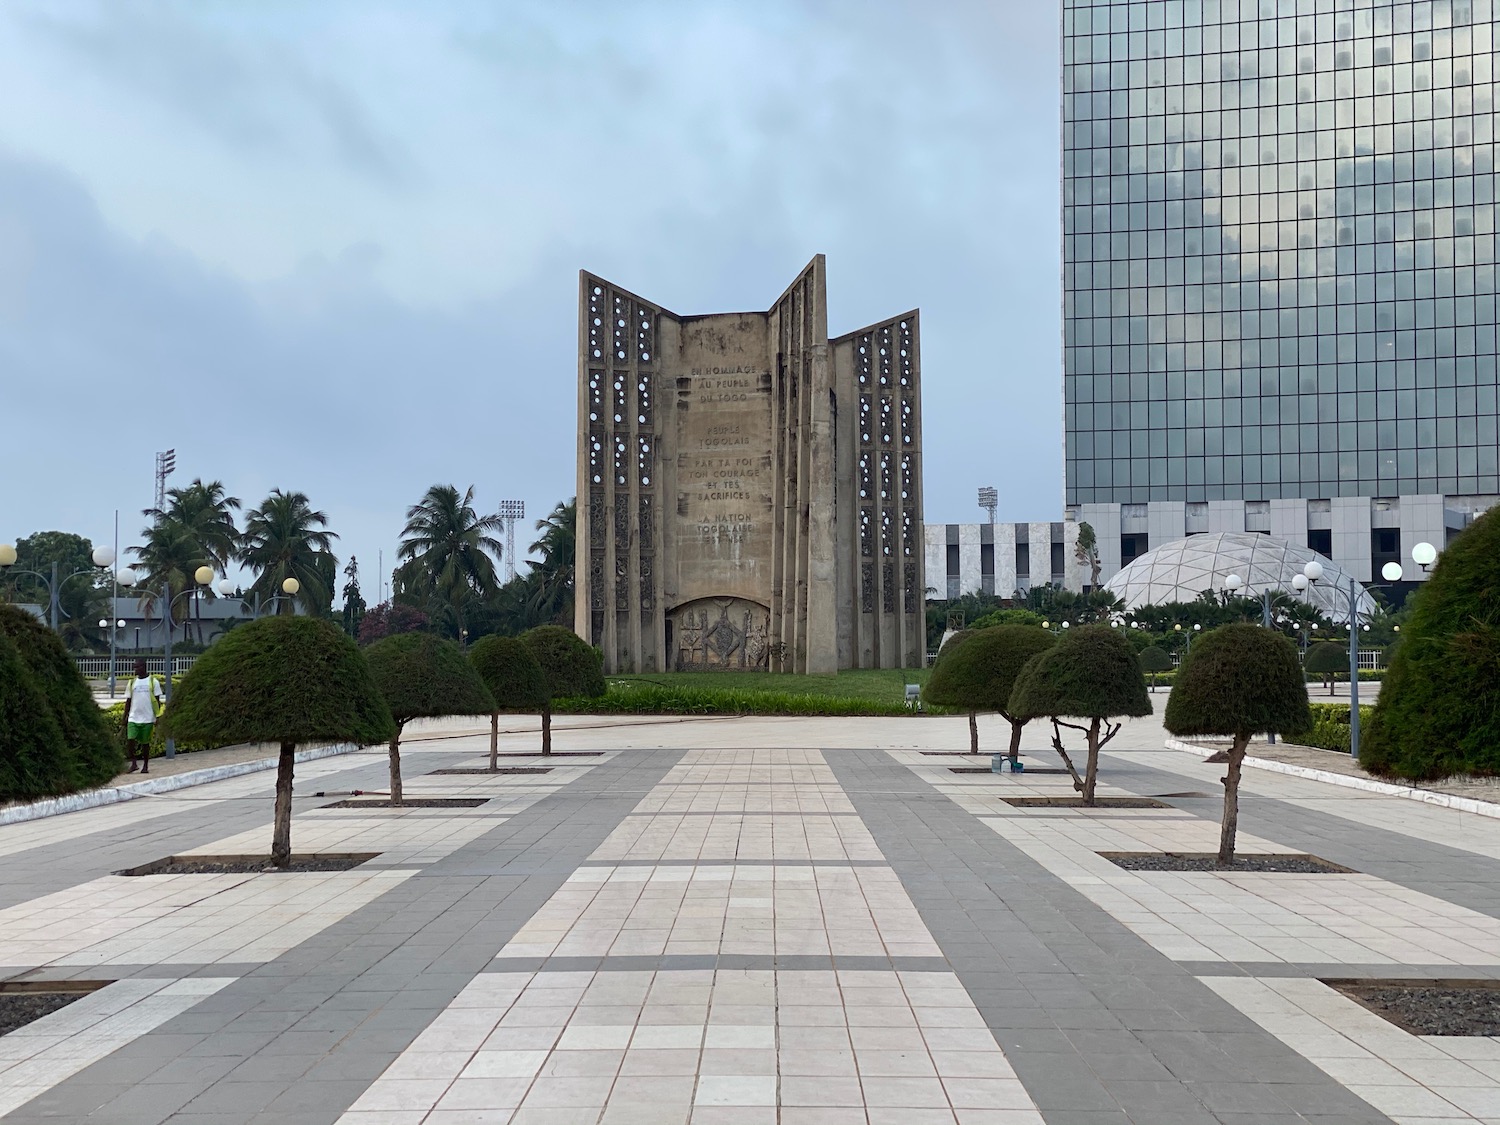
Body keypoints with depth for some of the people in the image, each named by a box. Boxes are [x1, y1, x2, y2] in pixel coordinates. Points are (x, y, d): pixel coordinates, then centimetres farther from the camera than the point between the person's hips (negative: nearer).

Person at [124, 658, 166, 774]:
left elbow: (157, 700, 1)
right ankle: (133, 763, 1)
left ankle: (145, 766, 16)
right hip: (133, 718, 2)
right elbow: (128, 700, 14)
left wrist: (157, 716, -5)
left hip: (148, 718, -2)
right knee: (130, 740, -11)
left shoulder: (153, 681, 1)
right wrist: (125, 716, 8)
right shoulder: (132, 682, 10)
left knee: (145, 742, 5)